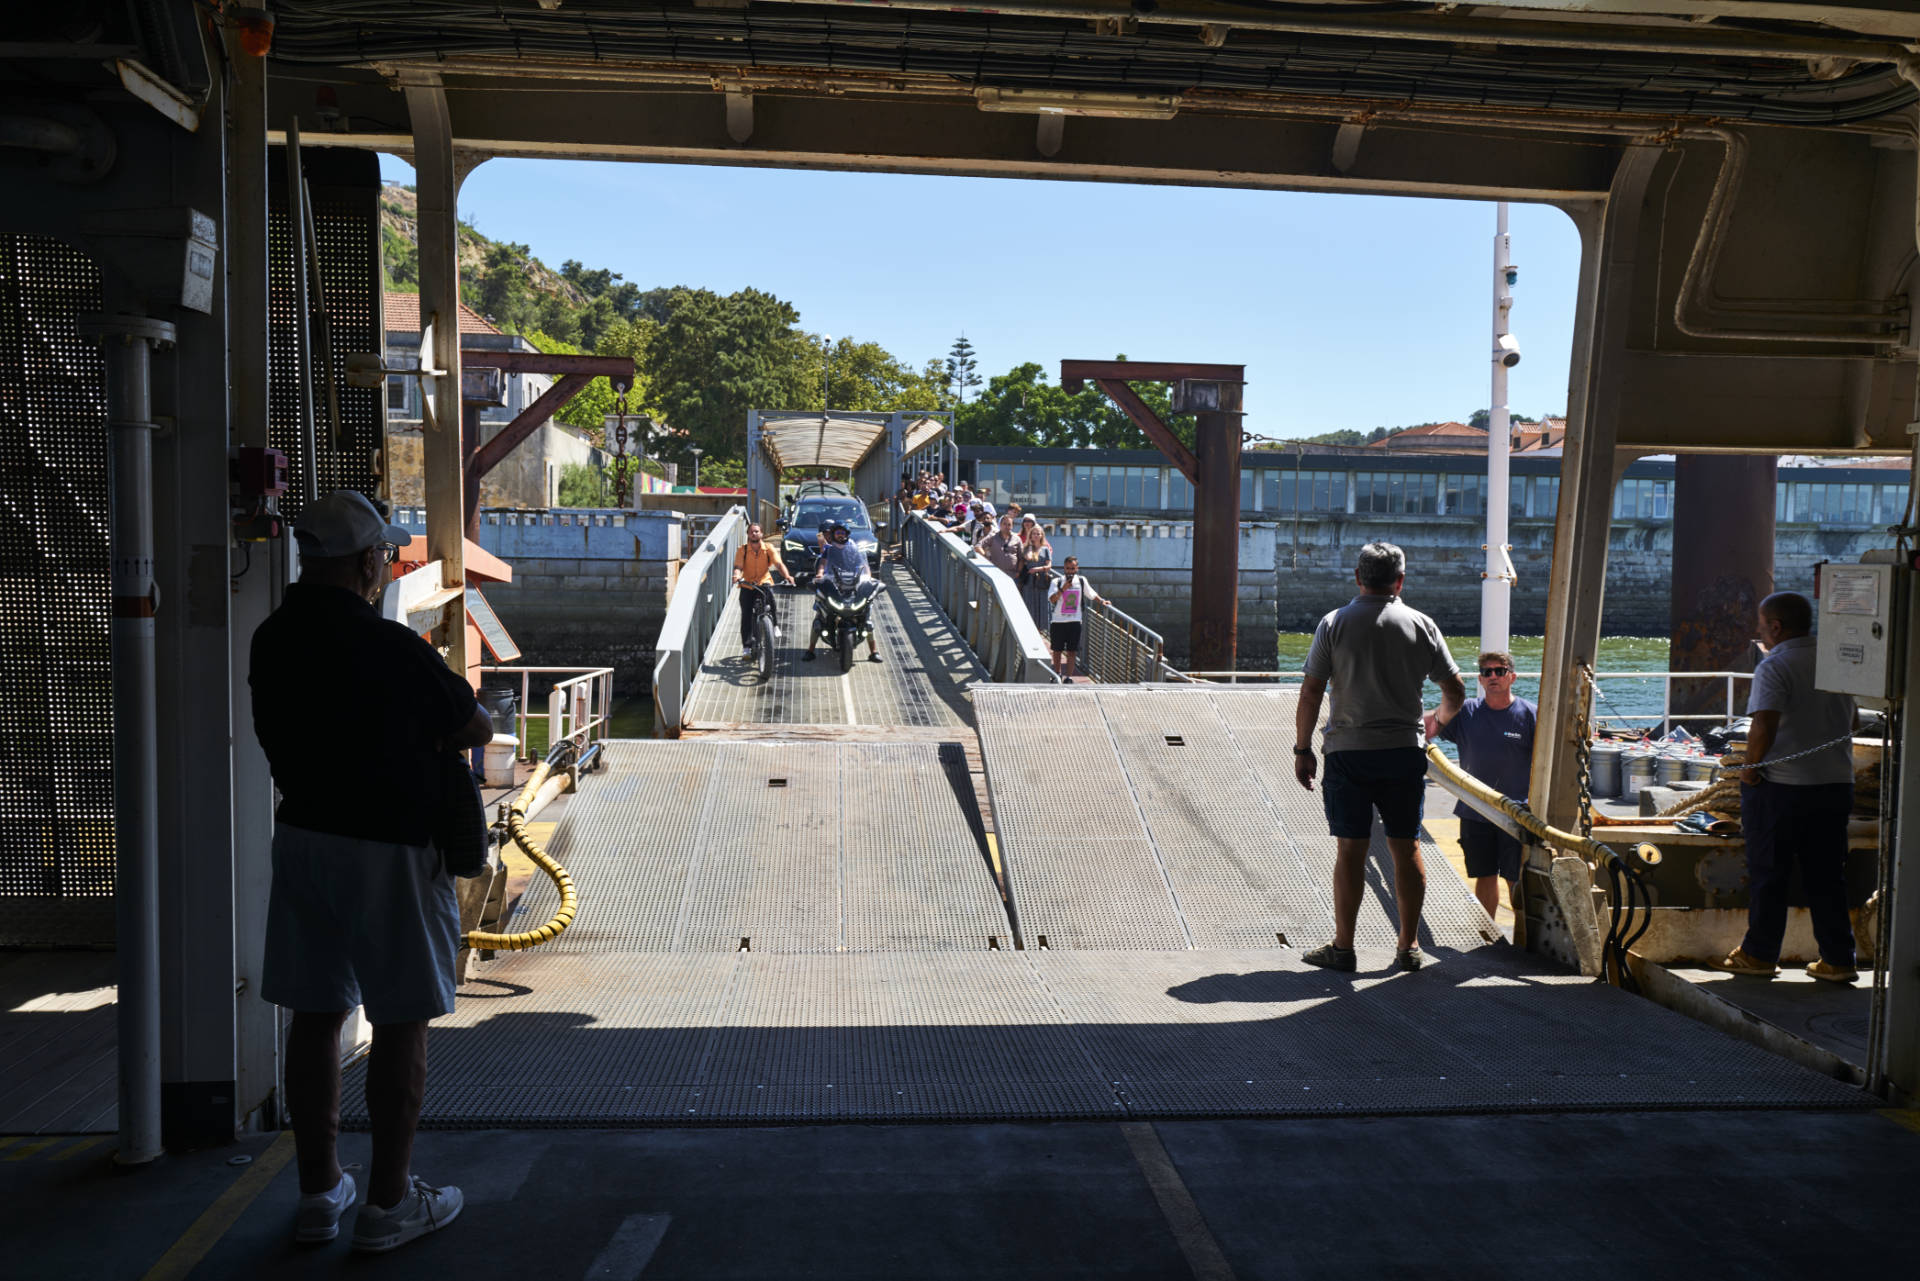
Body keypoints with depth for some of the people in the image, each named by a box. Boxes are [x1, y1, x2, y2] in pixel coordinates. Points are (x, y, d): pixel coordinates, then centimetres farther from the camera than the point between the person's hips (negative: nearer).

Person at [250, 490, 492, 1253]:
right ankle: (389, 1202, 13)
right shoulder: (389, 648, -19)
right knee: (400, 1023, 5)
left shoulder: (273, 640, 2)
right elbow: (476, 728, -8)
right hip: (388, 847, -7)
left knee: (315, 1016, 14)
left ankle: (319, 1191, 25)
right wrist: (424, 739, 12)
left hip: (301, 836, 7)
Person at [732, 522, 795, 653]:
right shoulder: (743, 550, -3)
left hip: (764, 583, 0)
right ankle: (747, 644, 1)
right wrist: (736, 576, -38)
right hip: (747, 586, 0)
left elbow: (779, 564, -13)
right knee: (746, 614, -6)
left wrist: (787, 576, -32)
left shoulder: (769, 548, -3)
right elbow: (738, 566, -14)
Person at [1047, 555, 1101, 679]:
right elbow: (1052, 600, -18)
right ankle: (1058, 674, 29)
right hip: (1058, 621, -1)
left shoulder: (1082, 580, 4)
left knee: (1072, 651, -3)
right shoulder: (1057, 582, -5)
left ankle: (1069, 677, 2)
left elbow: (1091, 594, 19)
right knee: (1057, 650, 11)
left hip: (1074, 621, 1)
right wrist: (1063, 589, -26)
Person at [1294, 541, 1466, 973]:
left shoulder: (1334, 624, -3)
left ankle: (1343, 948, 8)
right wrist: (1440, 720, 27)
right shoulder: (1421, 625, 2)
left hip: (1348, 750, -2)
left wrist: (1302, 749, 3)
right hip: (1403, 751, 2)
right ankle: (1409, 946, 16)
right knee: (1407, 848, 9)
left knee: (1350, 849, 2)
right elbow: (1455, 691, 6)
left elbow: (1310, 694, -6)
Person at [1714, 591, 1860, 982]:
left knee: (1768, 875, 4)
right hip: (1836, 784, 6)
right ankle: (1838, 960, 13)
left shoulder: (1774, 667, -13)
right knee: (1827, 877, 11)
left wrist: (1750, 769, -11)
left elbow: (1764, 727, -24)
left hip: (1779, 787, -6)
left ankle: (1759, 955, 11)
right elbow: (1848, 722, 18)